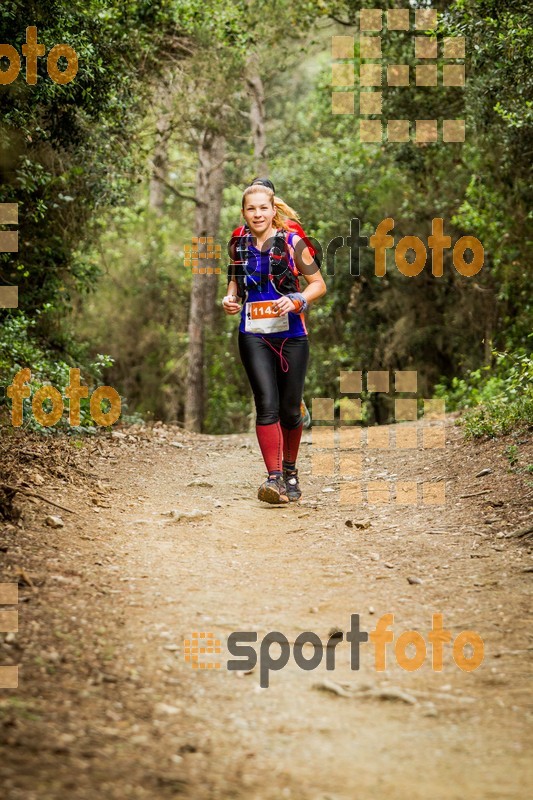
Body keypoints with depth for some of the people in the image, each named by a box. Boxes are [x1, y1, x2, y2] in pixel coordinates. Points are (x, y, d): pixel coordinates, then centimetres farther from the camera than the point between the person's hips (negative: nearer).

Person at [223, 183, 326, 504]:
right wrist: (230, 299, 3)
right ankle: (274, 478, -17)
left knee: (290, 409, 7)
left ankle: (290, 471, 29)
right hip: (254, 335, 1)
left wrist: (296, 301, -17)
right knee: (267, 405, -14)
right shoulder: (239, 244, 6)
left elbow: (319, 284, 1)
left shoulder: (291, 242, -3)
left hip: (291, 334, -1)